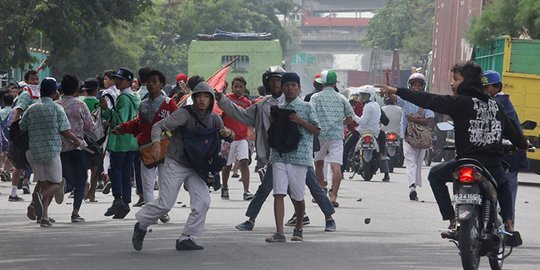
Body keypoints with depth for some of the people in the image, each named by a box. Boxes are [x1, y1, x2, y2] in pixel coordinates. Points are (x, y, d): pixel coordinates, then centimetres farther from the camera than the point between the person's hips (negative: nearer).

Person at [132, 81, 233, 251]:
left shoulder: (213, 118, 0)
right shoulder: (184, 114, -17)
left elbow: (228, 138, 11)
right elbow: (158, 126, -21)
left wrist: (228, 133, -15)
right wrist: (156, 141, -42)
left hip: (195, 168, 5)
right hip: (175, 165, -5)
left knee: (203, 201, -10)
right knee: (165, 203, -6)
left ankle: (185, 239, -2)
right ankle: (141, 226, 20)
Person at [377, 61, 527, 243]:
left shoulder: (460, 102, -5)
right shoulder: (494, 104, 12)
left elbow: (429, 101, -8)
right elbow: (510, 127, 21)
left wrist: (397, 91, -5)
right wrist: (522, 144, 41)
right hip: (494, 165, 5)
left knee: (435, 174, 19)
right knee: (503, 185, 37)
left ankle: (452, 220, 10)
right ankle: (508, 223, 16)